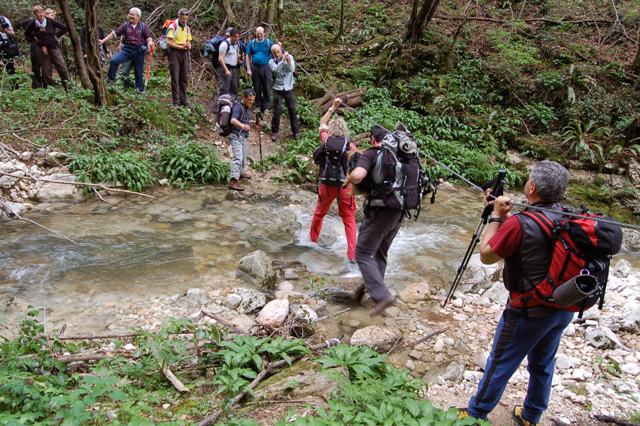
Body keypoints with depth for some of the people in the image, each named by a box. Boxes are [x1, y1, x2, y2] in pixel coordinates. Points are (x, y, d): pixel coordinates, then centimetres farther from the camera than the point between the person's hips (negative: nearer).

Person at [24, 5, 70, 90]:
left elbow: (64, 28, 0)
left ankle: (67, 86, 1)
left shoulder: (50, 21, -7)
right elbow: (27, 35, 13)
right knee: (46, 71, 2)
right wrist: (34, 40, 2)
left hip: (54, 47, -1)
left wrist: (56, 35, -1)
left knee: (62, 67, -9)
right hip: (42, 48, 1)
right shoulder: (32, 24, -4)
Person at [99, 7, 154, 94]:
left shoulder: (143, 26, 2)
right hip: (127, 50, 1)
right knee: (114, 60, -19)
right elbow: (114, 33, 3)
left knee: (139, 71, 7)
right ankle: (111, 79, -4)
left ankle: (140, 89, 23)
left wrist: (149, 43, -23)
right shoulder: (126, 25, 4)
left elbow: (149, 37, 1)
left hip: (139, 52, -1)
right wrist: (103, 41, -2)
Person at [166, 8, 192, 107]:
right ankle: (176, 101, -1)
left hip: (184, 54, 6)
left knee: (184, 78, 6)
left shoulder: (187, 28, 13)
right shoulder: (173, 26, -6)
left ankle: (183, 100, 14)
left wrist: (188, 46, -3)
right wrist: (181, 47, -19)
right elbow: (169, 42, -13)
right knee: (175, 77, -4)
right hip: (174, 52, -6)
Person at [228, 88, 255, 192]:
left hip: (244, 137, 9)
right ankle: (233, 181, -27)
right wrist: (242, 125, -54)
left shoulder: (248, 108, 10)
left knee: (244, 157, 23)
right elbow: (233, 120, -37)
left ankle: (241, 173, 47)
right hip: (236, 136, -9)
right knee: (238, 158, -20)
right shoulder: (238, 107, -19)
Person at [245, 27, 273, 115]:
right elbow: (248, 56, 6)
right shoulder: (252, 43, 6)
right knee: (256, 88, 9)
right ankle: (258, 106, 21)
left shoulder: (269, 42, 1)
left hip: (266, 68, -2)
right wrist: (248, 69, -1)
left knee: (266, 88, -1)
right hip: (255, 68, 2)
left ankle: (265, 107, 7)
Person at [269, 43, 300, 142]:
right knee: (277, 111, -1)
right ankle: (275, 131, 12)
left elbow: (292, 69, -17)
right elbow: (276, 70, -23)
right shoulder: (271, 62, -4)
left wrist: (288, 60, -33)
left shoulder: (290, 57, -2)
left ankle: (296, 131, 16)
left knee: (292, 110, 5)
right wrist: (283, 60, -34)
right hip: (278, 89, 0)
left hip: (289, 89, 1)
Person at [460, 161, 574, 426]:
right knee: (543, 364, 22)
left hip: (530, 311, -6)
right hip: (564, 307, 7)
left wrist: (496, 215, -6)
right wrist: (505, 215, 9)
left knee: (500, 364, 10)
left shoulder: (520, 223, -25)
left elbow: (486, 255, -11)